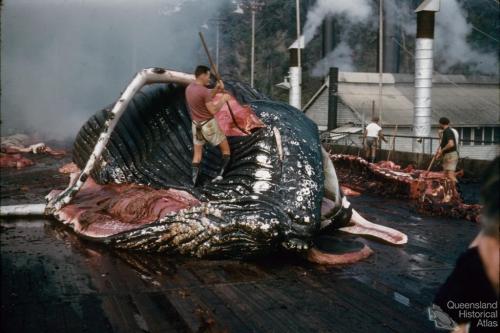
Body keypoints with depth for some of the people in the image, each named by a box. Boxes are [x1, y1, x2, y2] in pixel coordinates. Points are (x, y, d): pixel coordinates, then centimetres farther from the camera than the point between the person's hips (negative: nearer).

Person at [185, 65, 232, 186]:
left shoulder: (189, 88, 3)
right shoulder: (204, 90, -23)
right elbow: (213, 111, -21)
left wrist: (216, 89, 5)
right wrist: (223, 99, -8)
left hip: (196, 125, 7)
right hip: (209, 125, -7)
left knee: (197, 152, 16)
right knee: (226, 148, 12)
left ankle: (194, 179, 11)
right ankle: (221, 174, 8)